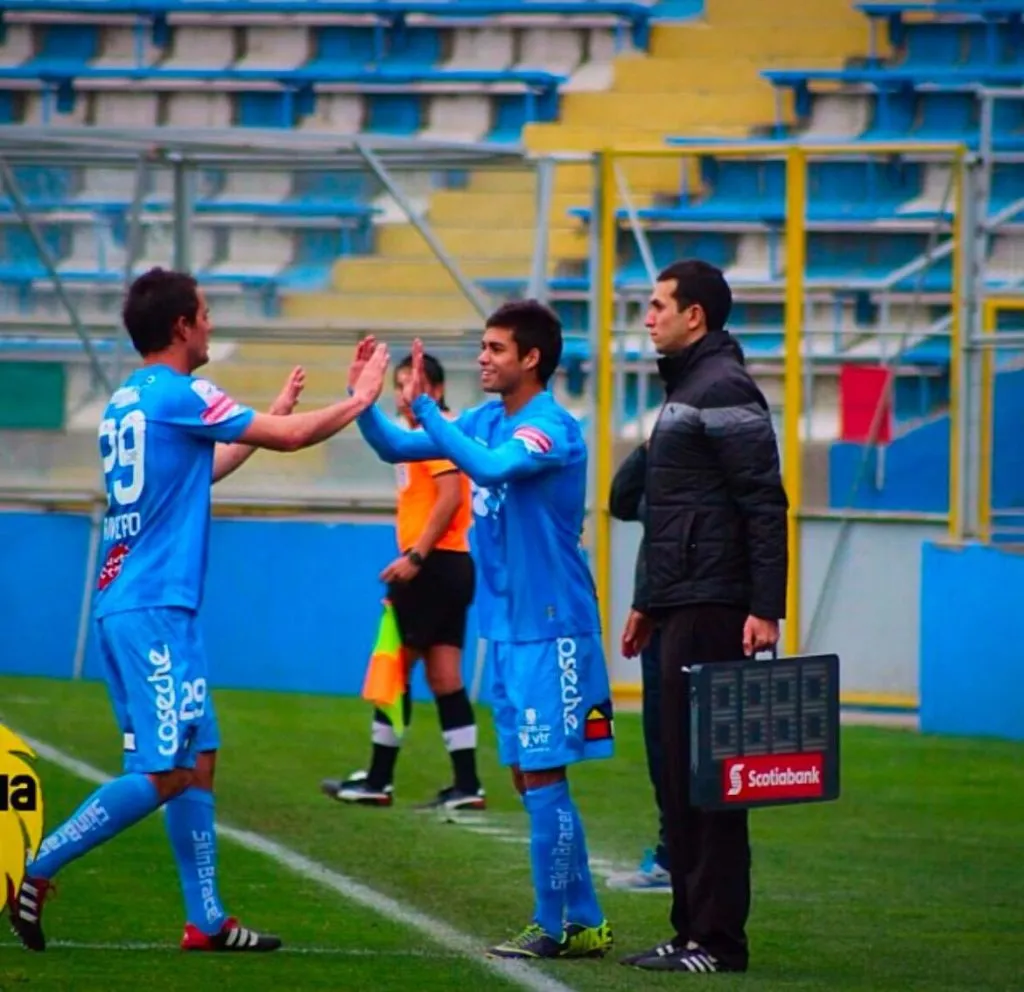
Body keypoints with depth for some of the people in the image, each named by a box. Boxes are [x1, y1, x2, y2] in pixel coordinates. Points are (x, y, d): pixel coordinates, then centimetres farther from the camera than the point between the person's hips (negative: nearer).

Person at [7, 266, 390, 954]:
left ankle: (207, 921, 11)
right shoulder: (177, 395, -11)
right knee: (162, 774, -9)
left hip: (127, 607, 9)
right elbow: (289, 437, -10)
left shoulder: (126, 402, 15)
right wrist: (360, 401, 6)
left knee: (198, 762, 11)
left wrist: (272, 415, 35)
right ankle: (34, 871, -10)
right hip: (156, 611, -9)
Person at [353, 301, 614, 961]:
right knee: (529, 777, 11)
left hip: (549, 630, -9)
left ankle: (556, 927, -1)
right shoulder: (486, 420, 10)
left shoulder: (553, 430, -15)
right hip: (509, 629, 9)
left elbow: (491, 466, -32)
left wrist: (424, 406, -29)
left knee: (541, 778, -7)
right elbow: (396, 448, 16)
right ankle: (583, 924, 17)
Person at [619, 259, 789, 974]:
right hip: (683, 610, 10)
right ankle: (694, 931, 14)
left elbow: (765, 505, -18)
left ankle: (718, 940, -8)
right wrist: (650, 604, 26)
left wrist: (766, 609, -23)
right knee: (681, 775, 10)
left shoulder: (724, 390, -11)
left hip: (713, 613, -10)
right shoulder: (687, 388, 19)